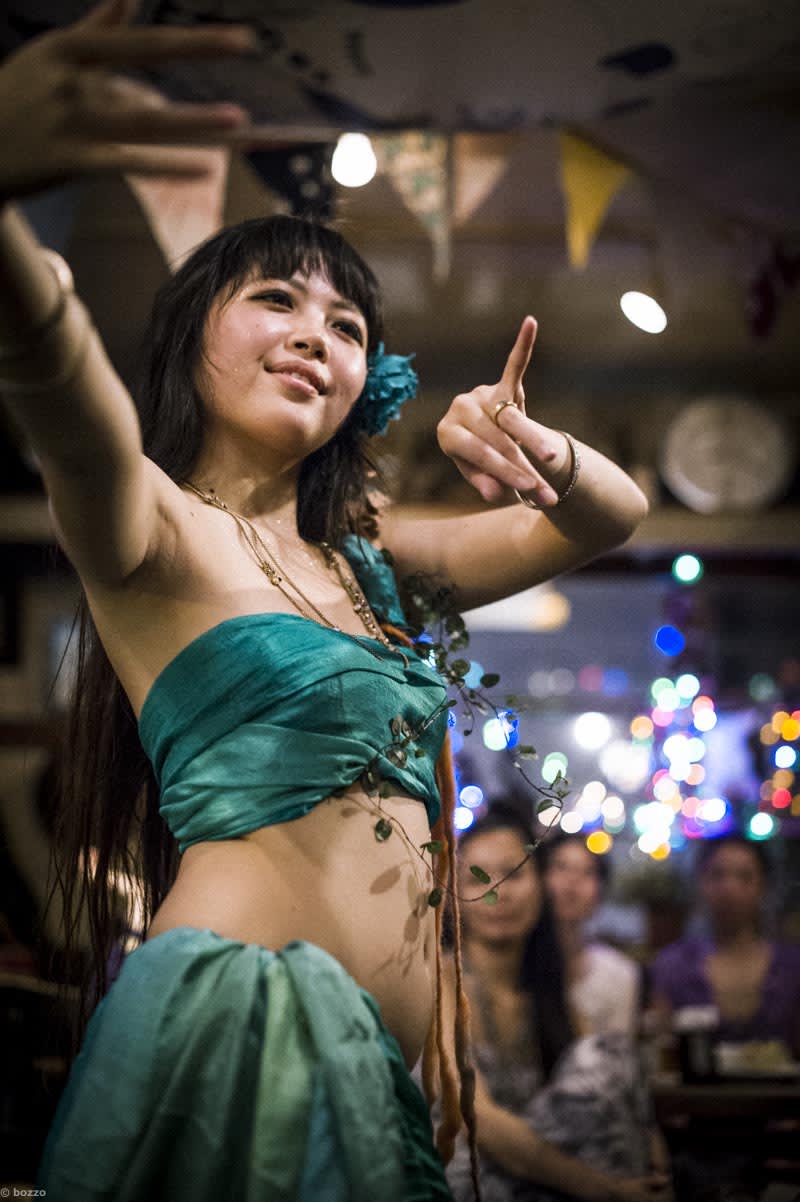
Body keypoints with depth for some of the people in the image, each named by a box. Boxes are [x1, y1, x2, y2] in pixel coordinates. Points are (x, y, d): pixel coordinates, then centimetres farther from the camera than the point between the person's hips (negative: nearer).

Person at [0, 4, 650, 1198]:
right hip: (232, 1019, -7)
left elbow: (612, 515, 24)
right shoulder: (153, 525, 0)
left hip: (382, 1069, 7)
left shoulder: (366, 557, 20)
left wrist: (537, 456, -1)